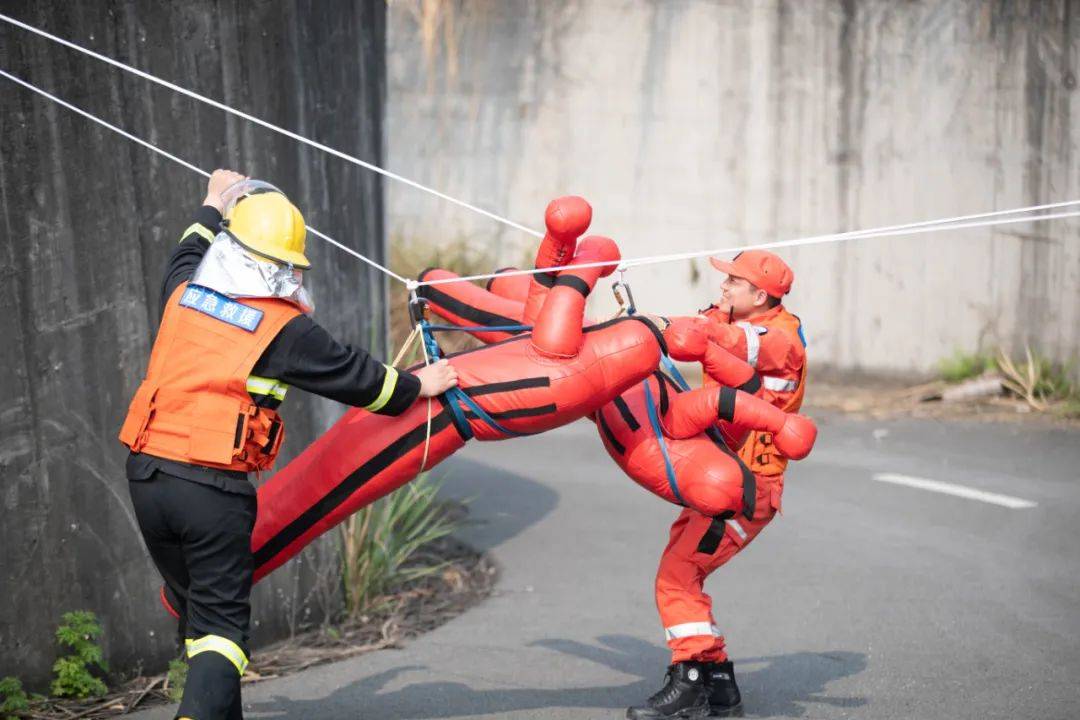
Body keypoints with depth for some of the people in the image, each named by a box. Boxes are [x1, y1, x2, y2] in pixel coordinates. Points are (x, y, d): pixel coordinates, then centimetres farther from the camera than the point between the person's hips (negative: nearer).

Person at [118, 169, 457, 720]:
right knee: (220, 621, 1)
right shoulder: (287, 328, -5)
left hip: (146, 474, 5)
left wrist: (213, 206, 50)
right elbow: (354, 376, 7)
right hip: (216, 489, -5)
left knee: (192, 608, 19)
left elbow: (187, 253, 33)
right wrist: (417, 385, 23)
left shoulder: (183, 290, 8)